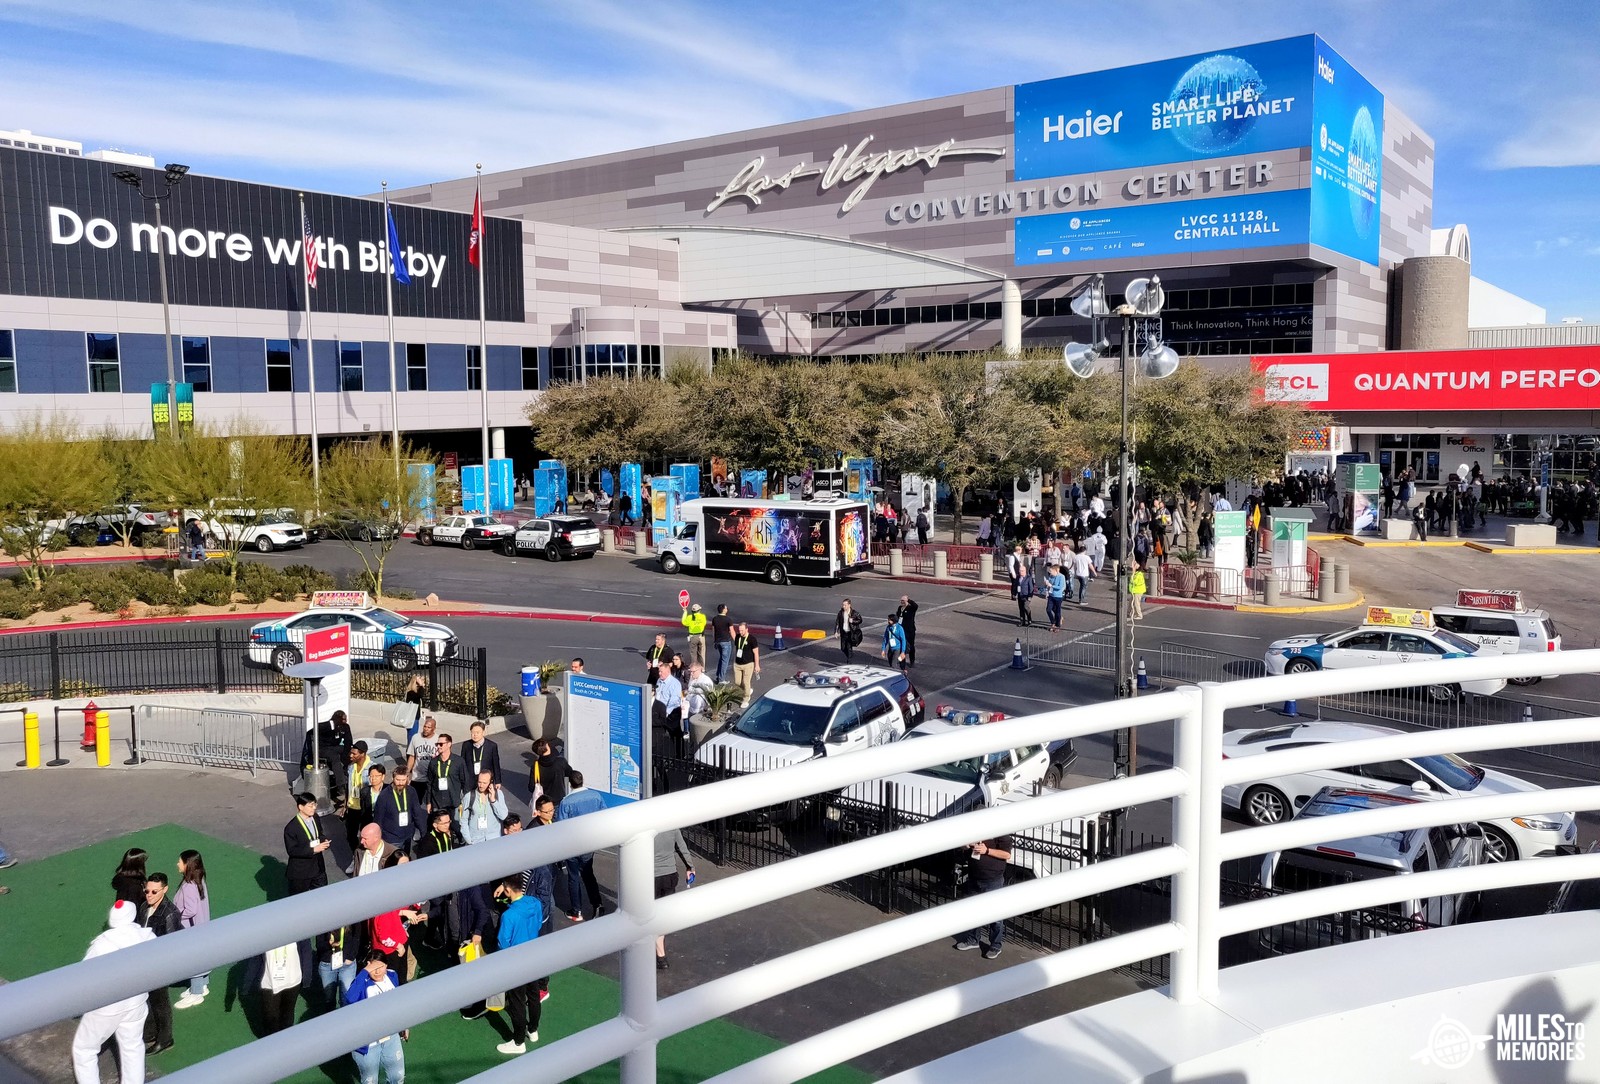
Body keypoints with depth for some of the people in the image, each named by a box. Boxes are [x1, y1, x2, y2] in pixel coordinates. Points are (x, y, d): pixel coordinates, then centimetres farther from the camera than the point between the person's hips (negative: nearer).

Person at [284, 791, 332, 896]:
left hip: (318, 867, 6)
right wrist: (313, 850, -26)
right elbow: (291, 850, -20)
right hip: (300, 871, -6)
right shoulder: (291, 828, -20)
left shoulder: (315, 818, 1)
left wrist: (324, 842, -7)